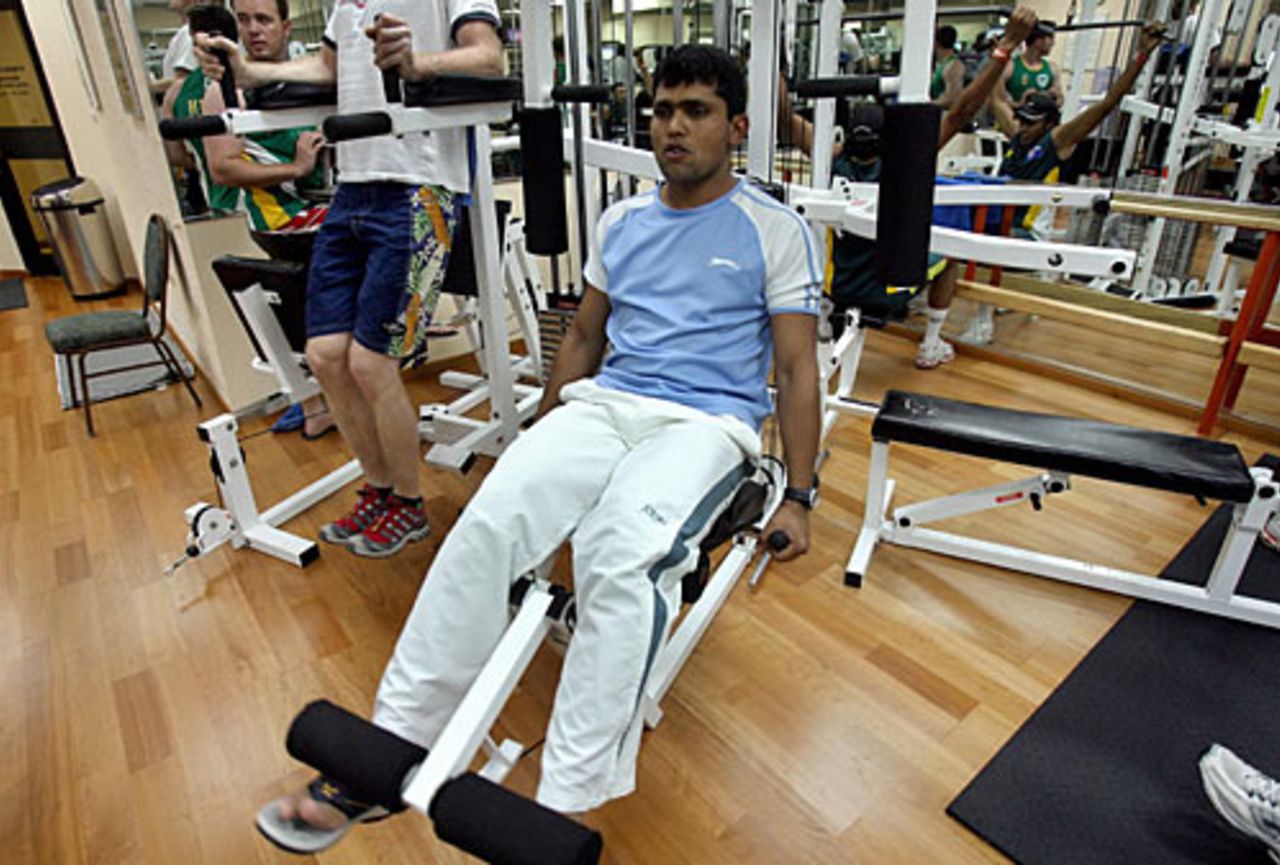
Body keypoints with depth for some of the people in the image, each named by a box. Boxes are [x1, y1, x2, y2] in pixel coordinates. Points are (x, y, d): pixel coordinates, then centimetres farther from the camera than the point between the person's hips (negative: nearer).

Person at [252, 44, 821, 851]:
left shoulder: (777, 230, 5)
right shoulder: (621, 221, 18)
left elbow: (796, 369, 2)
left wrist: (798, 496, -4)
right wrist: (539, 442, 21)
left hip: (707, 422, -3)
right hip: (603, 403, 4)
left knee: (620, 555, -36)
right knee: (488, 522, -24)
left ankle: (565, 806, -27)